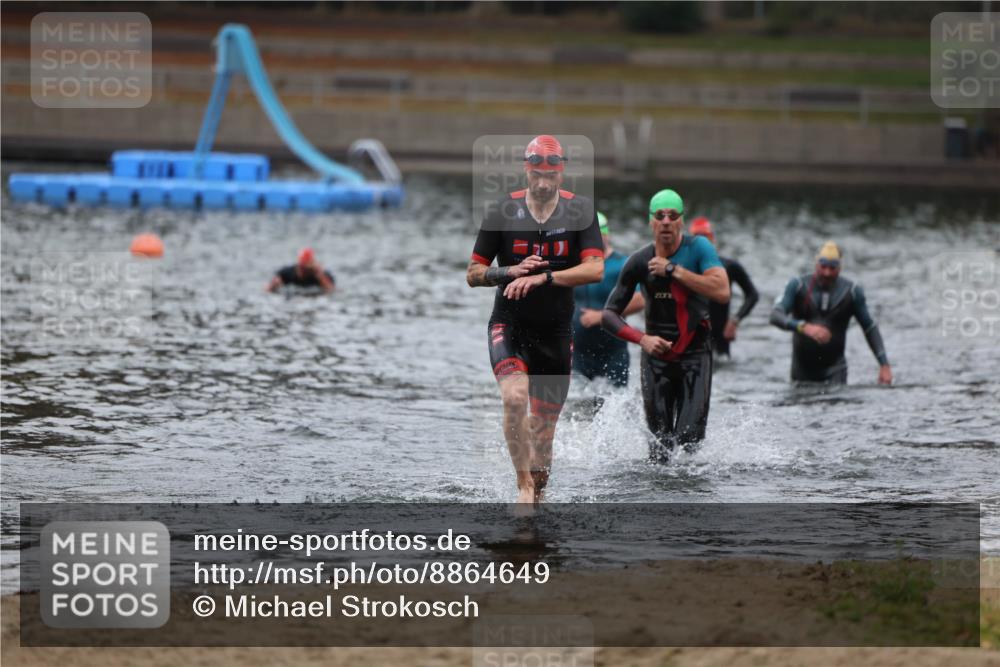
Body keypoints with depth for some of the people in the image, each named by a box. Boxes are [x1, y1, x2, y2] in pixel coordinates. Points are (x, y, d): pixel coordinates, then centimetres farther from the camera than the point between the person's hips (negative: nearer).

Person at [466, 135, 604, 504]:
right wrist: (510, 271, -17)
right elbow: (473, 275, 3)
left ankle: (537, 495, 23)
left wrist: (541, 277, -24)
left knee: (543, 427, 6)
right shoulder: (502, 212, -3)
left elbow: (595, 269, -13)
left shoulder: (579, 210, -2)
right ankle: (523, 484, -15)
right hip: (509, 325, -1)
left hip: (556, 331, 1)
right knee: (515, 397, -27)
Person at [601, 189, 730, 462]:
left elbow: (722, 291, -22)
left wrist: (674, 270, -21)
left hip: (695, 355, -2)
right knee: (661, 438, -2)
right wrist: (641, 339, -15)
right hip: (657, 355, 2)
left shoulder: (698, 247, -6)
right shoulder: (639, 262, -2)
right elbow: (609, 314, 2)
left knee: (690, 437, -13)